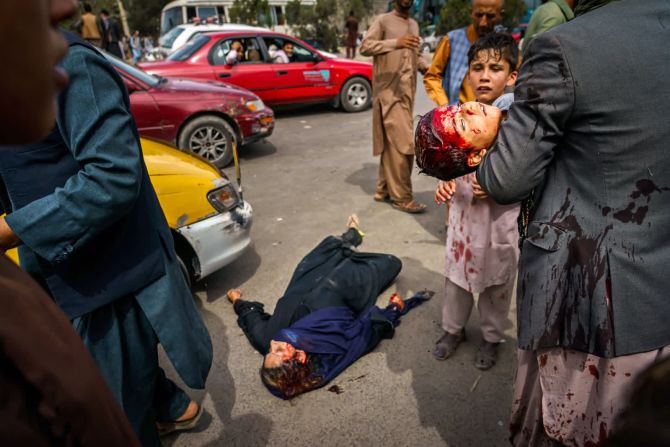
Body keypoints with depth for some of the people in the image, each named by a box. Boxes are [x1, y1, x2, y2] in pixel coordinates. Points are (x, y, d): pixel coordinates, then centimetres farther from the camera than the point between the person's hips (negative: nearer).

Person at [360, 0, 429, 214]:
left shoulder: (414, 24, 22)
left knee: (393, 143, 9)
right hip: (389, 92, -7)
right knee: (402, 144, -11)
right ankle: (402, 197, -4)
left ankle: (383, 189, 18)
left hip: (408, 91, 7)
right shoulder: (383, 20, 1)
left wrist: (425, 67, 5)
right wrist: (395, 43, -22)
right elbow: (365, 46, -10)